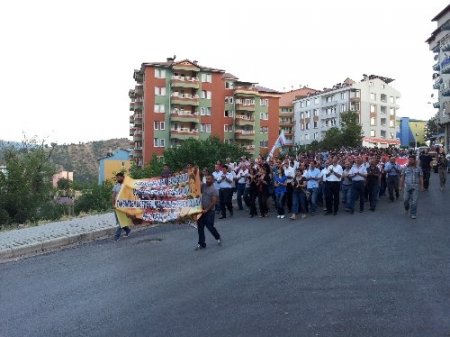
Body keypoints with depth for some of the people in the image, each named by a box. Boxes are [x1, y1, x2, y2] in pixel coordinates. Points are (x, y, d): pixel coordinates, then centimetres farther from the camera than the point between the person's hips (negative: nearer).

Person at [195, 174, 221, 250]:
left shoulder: (214, 190, -12)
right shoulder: (203, 186, 5)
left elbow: (214, 202, -16)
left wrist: (206, 210, -20)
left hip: (210, 211, -6)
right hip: (202, 210, 6)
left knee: (210, 227, -1)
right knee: (200, 227, 5)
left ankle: (218, 238, 27)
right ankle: (201, 244, 14)